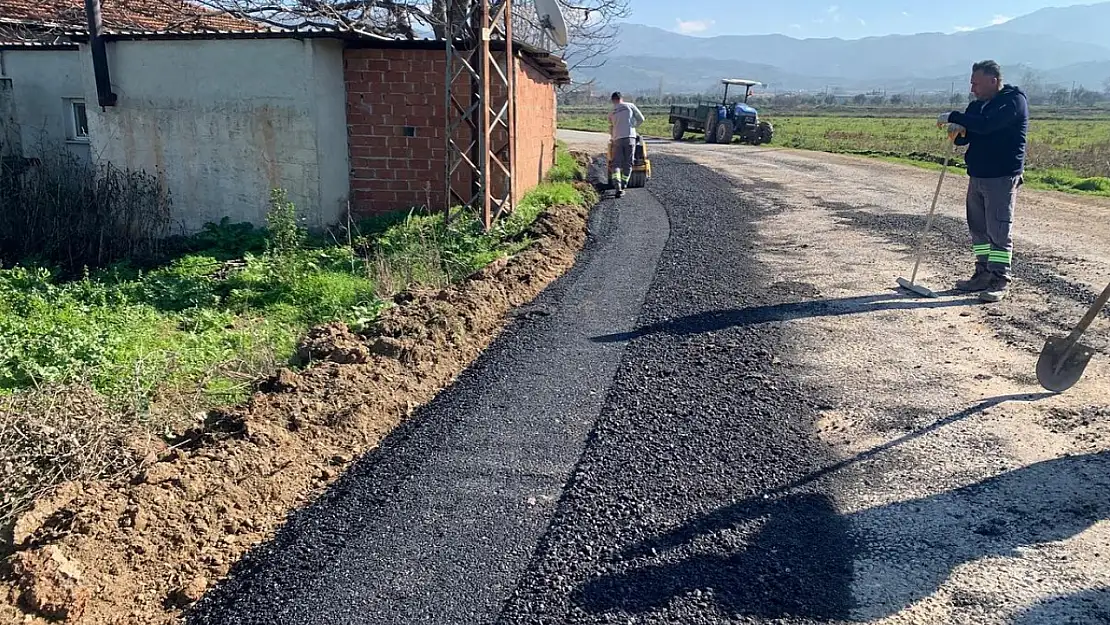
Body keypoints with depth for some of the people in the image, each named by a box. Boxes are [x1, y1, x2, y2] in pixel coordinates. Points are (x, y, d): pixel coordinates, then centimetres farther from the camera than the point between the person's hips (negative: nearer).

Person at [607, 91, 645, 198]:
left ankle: (618, 188, -17)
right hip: (630, 138, -2)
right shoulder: (630, 106, 7)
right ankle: (623, 186, 8)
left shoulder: (611, 113, 14)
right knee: (628, 164, 7)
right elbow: (641, 119, 6)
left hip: (617, 140, 2)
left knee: (616, 164, 1)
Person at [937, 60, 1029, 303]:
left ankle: (1000, 281, -2)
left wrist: (953, 117, -19)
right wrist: (958, 131, -7)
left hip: (1002, 177, -8)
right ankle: (983, 275, 20)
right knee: (978, 228, 11)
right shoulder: (978, 105, 14)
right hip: (977, 174, 8)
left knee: (999, 230, -7)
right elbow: (964, 138, 15)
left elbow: (986, 125, -26)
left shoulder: (1014, 100, -10)